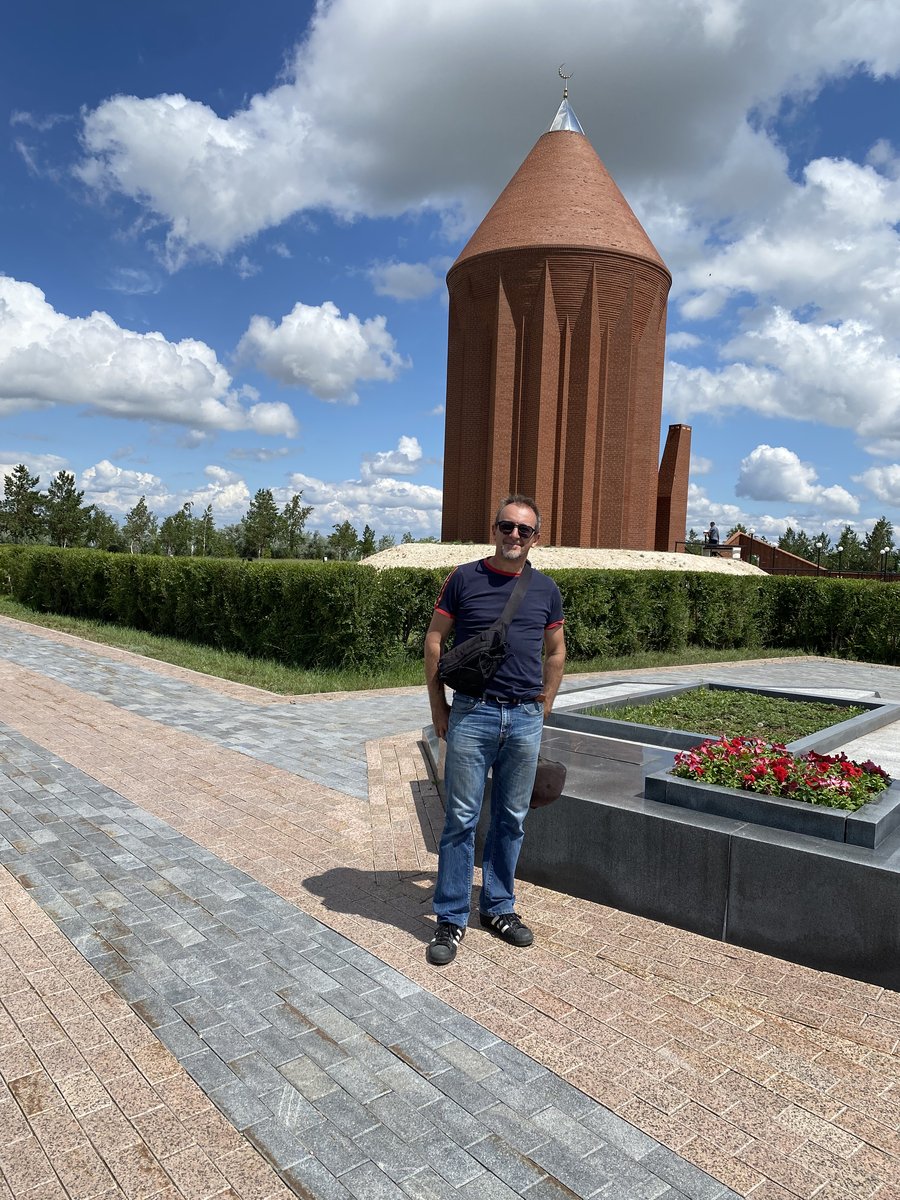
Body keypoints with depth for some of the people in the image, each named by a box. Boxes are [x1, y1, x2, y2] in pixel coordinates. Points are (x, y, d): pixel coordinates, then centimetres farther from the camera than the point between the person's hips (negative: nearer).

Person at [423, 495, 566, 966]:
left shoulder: (545, 589, 7)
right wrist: (438, 707, 0)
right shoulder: (464, 579, -1)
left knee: (512, 819, 13)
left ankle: (498, 906, 30)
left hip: (525, 719, 3)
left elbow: (555, 651, 17)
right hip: (472, 715, -3)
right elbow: (434, 641, 2)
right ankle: (451, 919, 16)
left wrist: (543, 708, 13)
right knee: (461, 818, 2)